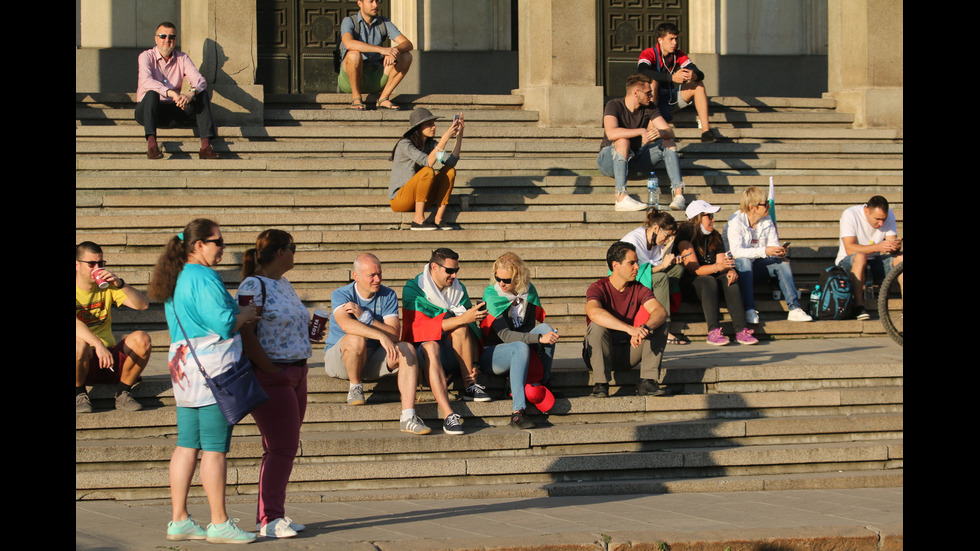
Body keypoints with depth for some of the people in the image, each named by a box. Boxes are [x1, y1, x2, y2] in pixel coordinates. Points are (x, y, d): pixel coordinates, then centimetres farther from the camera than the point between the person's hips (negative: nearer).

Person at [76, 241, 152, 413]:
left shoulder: (107, 287, 10)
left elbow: (143, 305, 1)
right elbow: (76, 324, -25)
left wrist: (120, 284, -15)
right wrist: (98, 344, -40)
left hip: (110, 355, 4)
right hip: (84, 361, -4)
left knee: (142, 339, -22)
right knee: (80, 344, -38)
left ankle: (123, 394, -6)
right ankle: (80, 395, -11)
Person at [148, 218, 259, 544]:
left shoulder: (177, 279, 16)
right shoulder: (204, 277, -14)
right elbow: (223, 324, -19)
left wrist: (237, 318, 18)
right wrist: (245, 314, 0)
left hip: (183, 366, 10)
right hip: (211, 367, -10)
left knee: (187, 445, 10)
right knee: (215, 447, -6)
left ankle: (179, 521, 11)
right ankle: (219, 524, -3)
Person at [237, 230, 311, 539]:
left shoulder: (284, 285, 16)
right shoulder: (254, 286, -12)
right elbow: (246, 335, -18)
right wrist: (272, 371, -18)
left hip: (295, 373, 9)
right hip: (270, 375, -9)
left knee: (285, 448, 10)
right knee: (281, 448, -11)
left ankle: (273, 515, 16)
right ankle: (269, 520, -9)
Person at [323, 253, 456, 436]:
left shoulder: (388, 296, 0)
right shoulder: (341, 295, -11)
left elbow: (394, 333, -13)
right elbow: (346, 324, -34)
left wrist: (364, 316, -24)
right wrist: (381, 336, -45)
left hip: (373, 360, 4)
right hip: (339, 360, -4)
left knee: (407, 349, -22)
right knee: (356, 339, -37)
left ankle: (408, 417, -32)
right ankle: (355, 386, -9)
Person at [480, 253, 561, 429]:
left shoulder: (528, 291, 1)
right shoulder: (491, 296, -13)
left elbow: (534, 323, 8)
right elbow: (504, 335, -22)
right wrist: (539, 338, -33)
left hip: (519, 354, 5)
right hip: (491, 353, -5)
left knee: (545, 328, -21)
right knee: (521, 347, -38)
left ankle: (543, 383, -18)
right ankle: (518, 412, -46)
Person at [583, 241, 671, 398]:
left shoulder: (639, 290, 0)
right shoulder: (599, 288, -13)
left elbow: (661, 312, -17)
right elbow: (594, 313, -37)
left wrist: (644, 328, -41)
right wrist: (630, 329, -47)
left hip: (630, 350, 4)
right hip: (603, 351, -4)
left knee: (661, 325, -14)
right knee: (597, 326, -33)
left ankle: (647, 381, -21)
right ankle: (601, 384, -27)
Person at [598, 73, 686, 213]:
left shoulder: (649, 108, 2)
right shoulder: (614, 105, -15)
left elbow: (670, 132, -7)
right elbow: (611, 133, -34)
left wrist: (661, 133, -31)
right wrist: (641, 131, -37)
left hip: (634, 161, 6)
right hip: (609, 160, -6)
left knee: (668, 142, -10)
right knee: (623, 141, -36)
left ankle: (678, 193, -26)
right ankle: (621, 197, -47)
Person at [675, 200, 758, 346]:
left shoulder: (715, 237, 10)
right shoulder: (686, 235, -11)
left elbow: (722, 264, 3)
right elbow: (693, 269, -19)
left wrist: (730, 270, -21)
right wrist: (718, 267, -33)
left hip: (711, 282, 6)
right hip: (688, 284, -6)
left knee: (729, 279, -24)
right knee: (709, 281, -35)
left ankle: (741, 330, -35)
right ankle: (713, 331, -46)